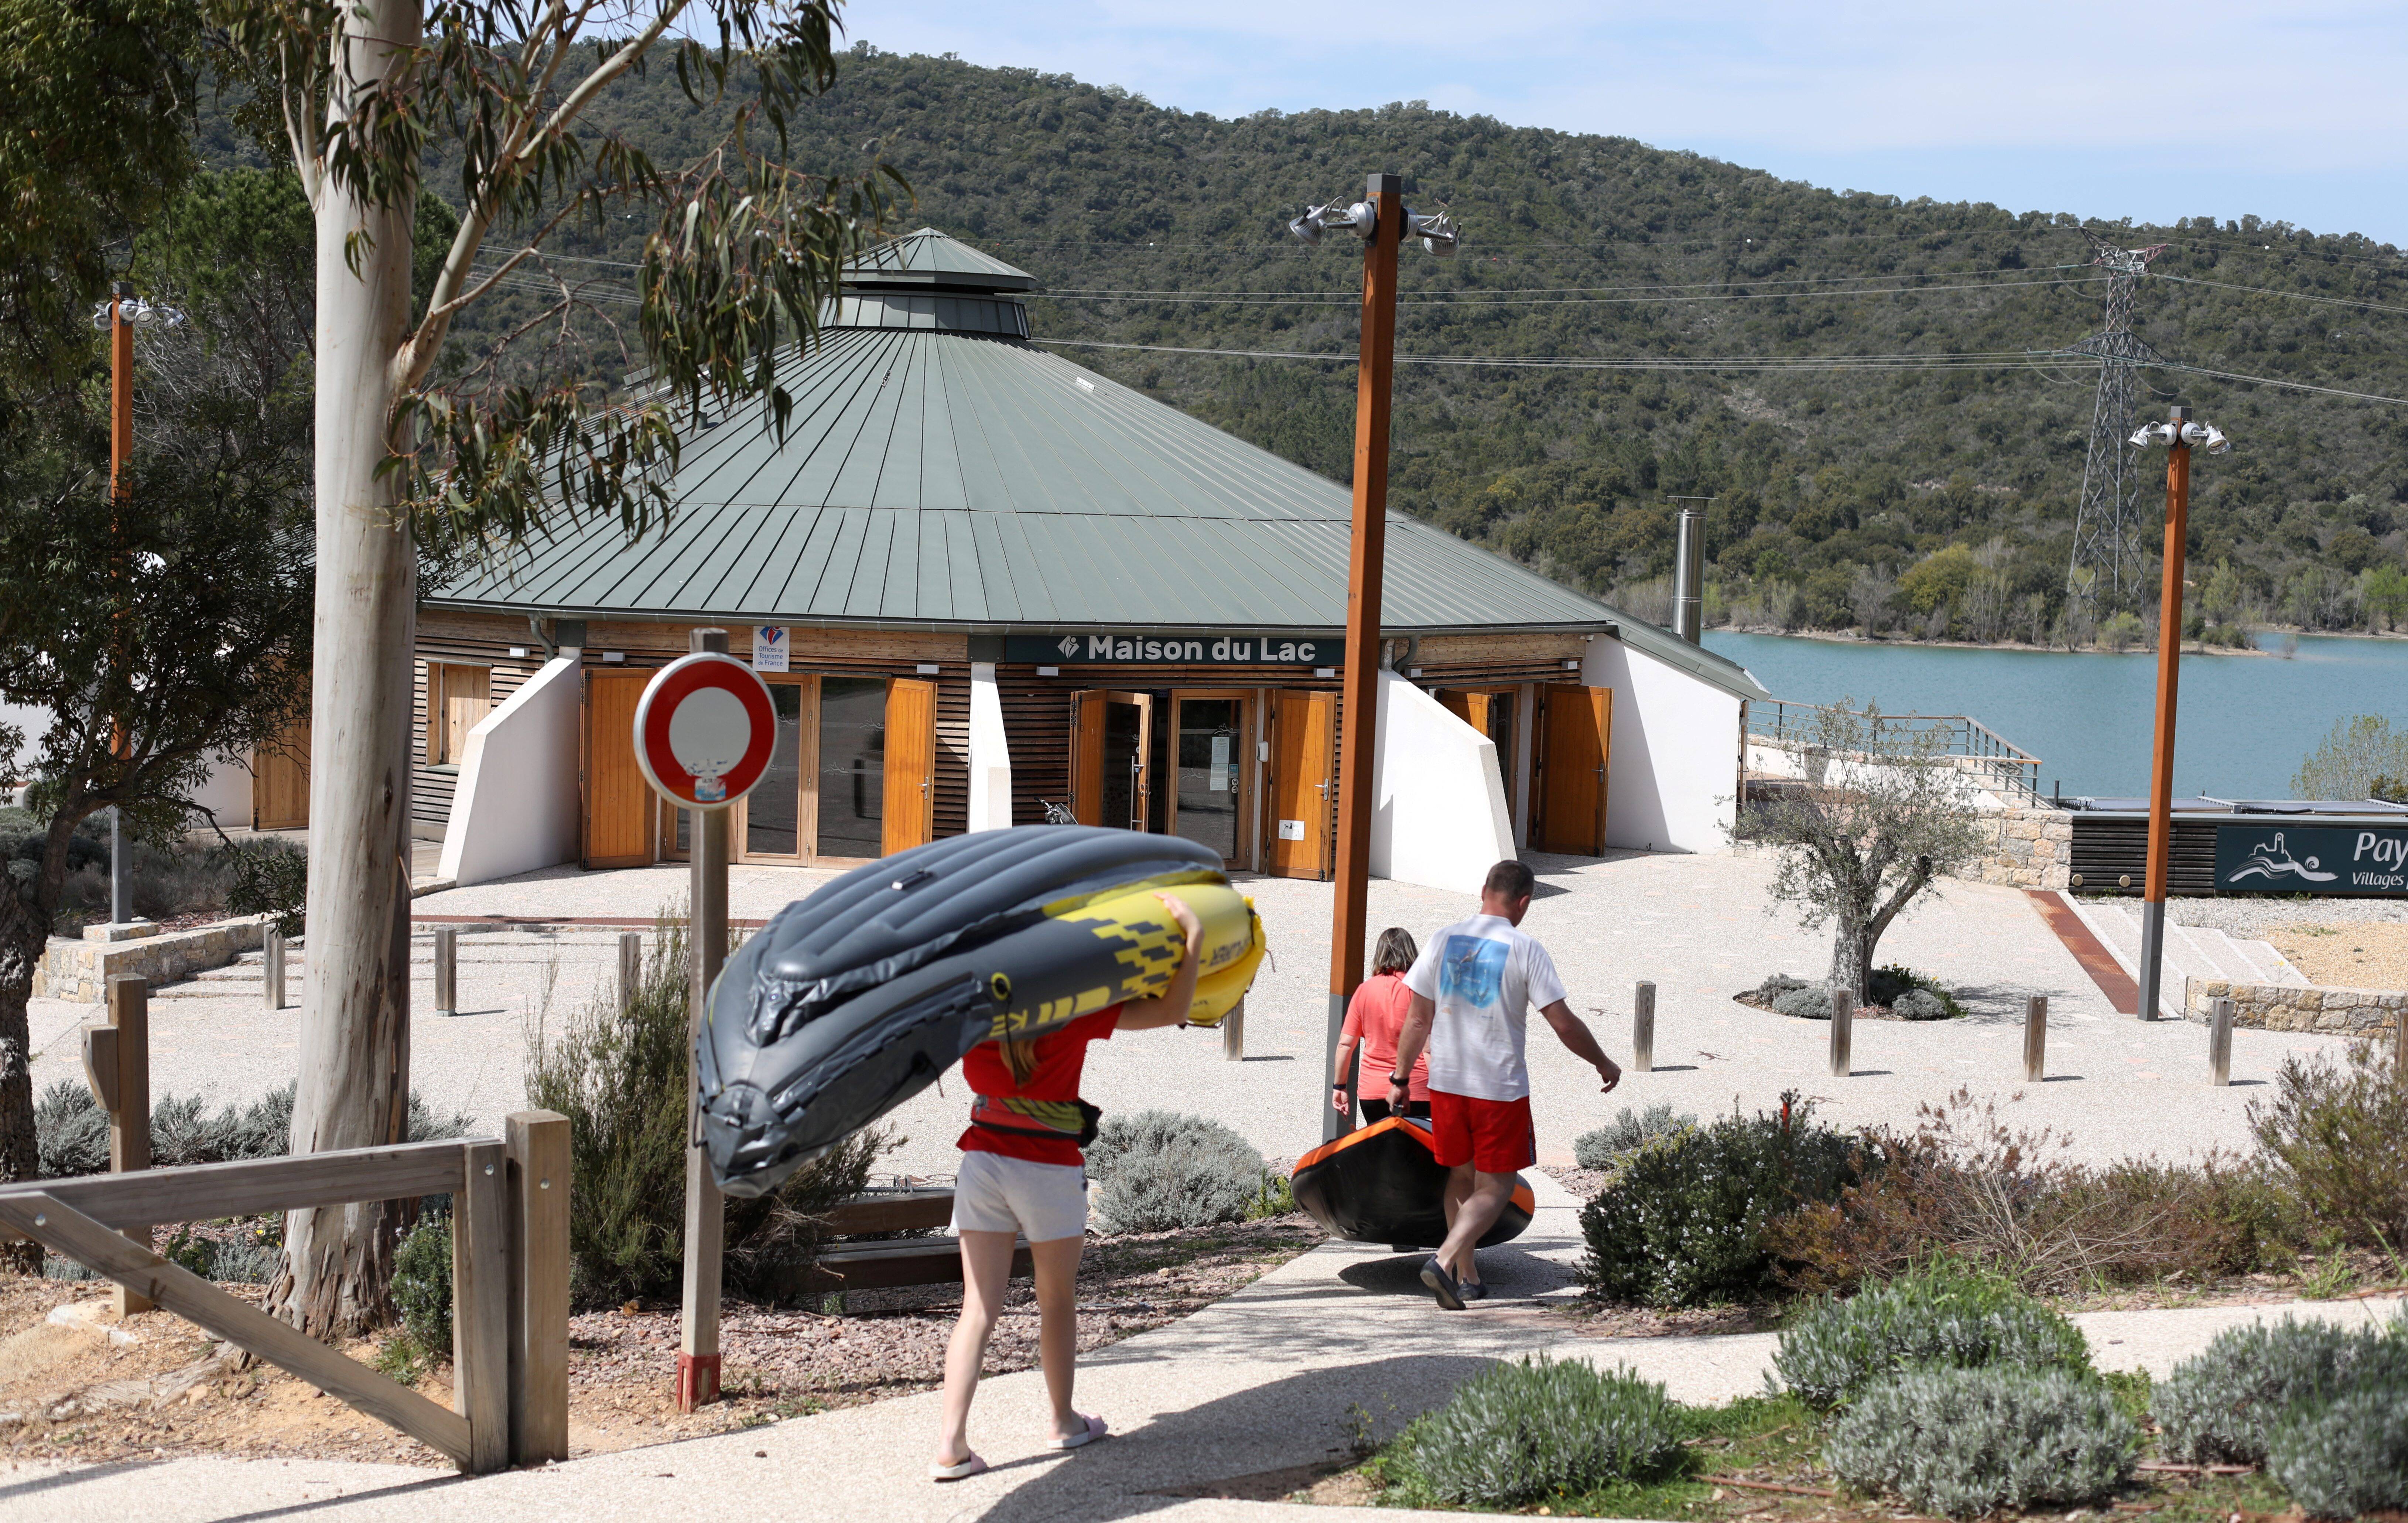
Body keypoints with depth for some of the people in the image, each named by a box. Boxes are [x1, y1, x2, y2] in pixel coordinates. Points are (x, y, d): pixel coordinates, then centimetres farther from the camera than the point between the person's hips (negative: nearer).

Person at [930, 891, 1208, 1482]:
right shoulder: (1076, 1012, -13)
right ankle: (1064, 1422, 33)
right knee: (1057, 1301, 17)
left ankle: (951, 1444, -6)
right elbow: (1172, 1011, -11)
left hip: (983, 1162, 3)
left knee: (978, 1307, 3)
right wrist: (1193, 938, -10)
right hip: (1050, 1171, -3)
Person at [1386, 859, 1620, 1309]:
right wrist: (1604, 1065, 6)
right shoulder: (1524, 949, -9)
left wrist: (1401, 1077, 16)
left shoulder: (1444, 940, 3)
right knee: (1495, 1188, 4)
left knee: (1461, 1178, 20)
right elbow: (1564, 1024, -9)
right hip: (1501, 1087, -4)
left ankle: (1467, 1277, 27)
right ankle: (1444, 1261, -16)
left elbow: (1418, 1019, 6)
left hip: (1445, 1082, 5)